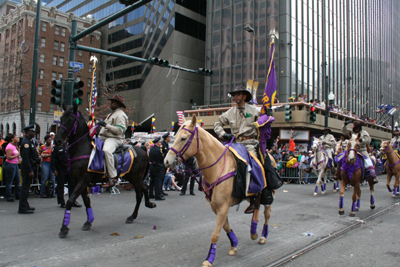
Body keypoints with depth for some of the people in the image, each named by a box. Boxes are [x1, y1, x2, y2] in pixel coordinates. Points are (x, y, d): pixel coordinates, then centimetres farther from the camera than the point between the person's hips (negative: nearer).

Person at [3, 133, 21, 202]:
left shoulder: (14, 146, 13)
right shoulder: (9, 146, -14)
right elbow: (8, 157, -20)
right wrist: (17, 155, -12)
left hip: (15, 164, 9)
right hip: (10, 165, -9)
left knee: (17, 181, 12)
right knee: (9, 181, 0)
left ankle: (18, 195, 21)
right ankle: (9, 197, 9)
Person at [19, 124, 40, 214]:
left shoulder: (30, 141, 15)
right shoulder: (25, 142, -16)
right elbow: (25, 158, -22)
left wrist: (37, 158, 4)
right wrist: (30, 171, -23)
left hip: (30, 166, 10)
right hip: (27, 167, -10)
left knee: (26, 187, 17)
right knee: (25, 187, -6)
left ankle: (25, 205, 26)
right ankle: (22, 208, -1)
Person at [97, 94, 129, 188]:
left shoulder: (120, 115, -7)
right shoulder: (111, 114, 25)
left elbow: (119, 130, -19)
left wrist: (106, 125, -21)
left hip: (114, 139, -11)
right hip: (103, 137, 11)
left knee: (106, 150, -39)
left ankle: (113, 177, -36)